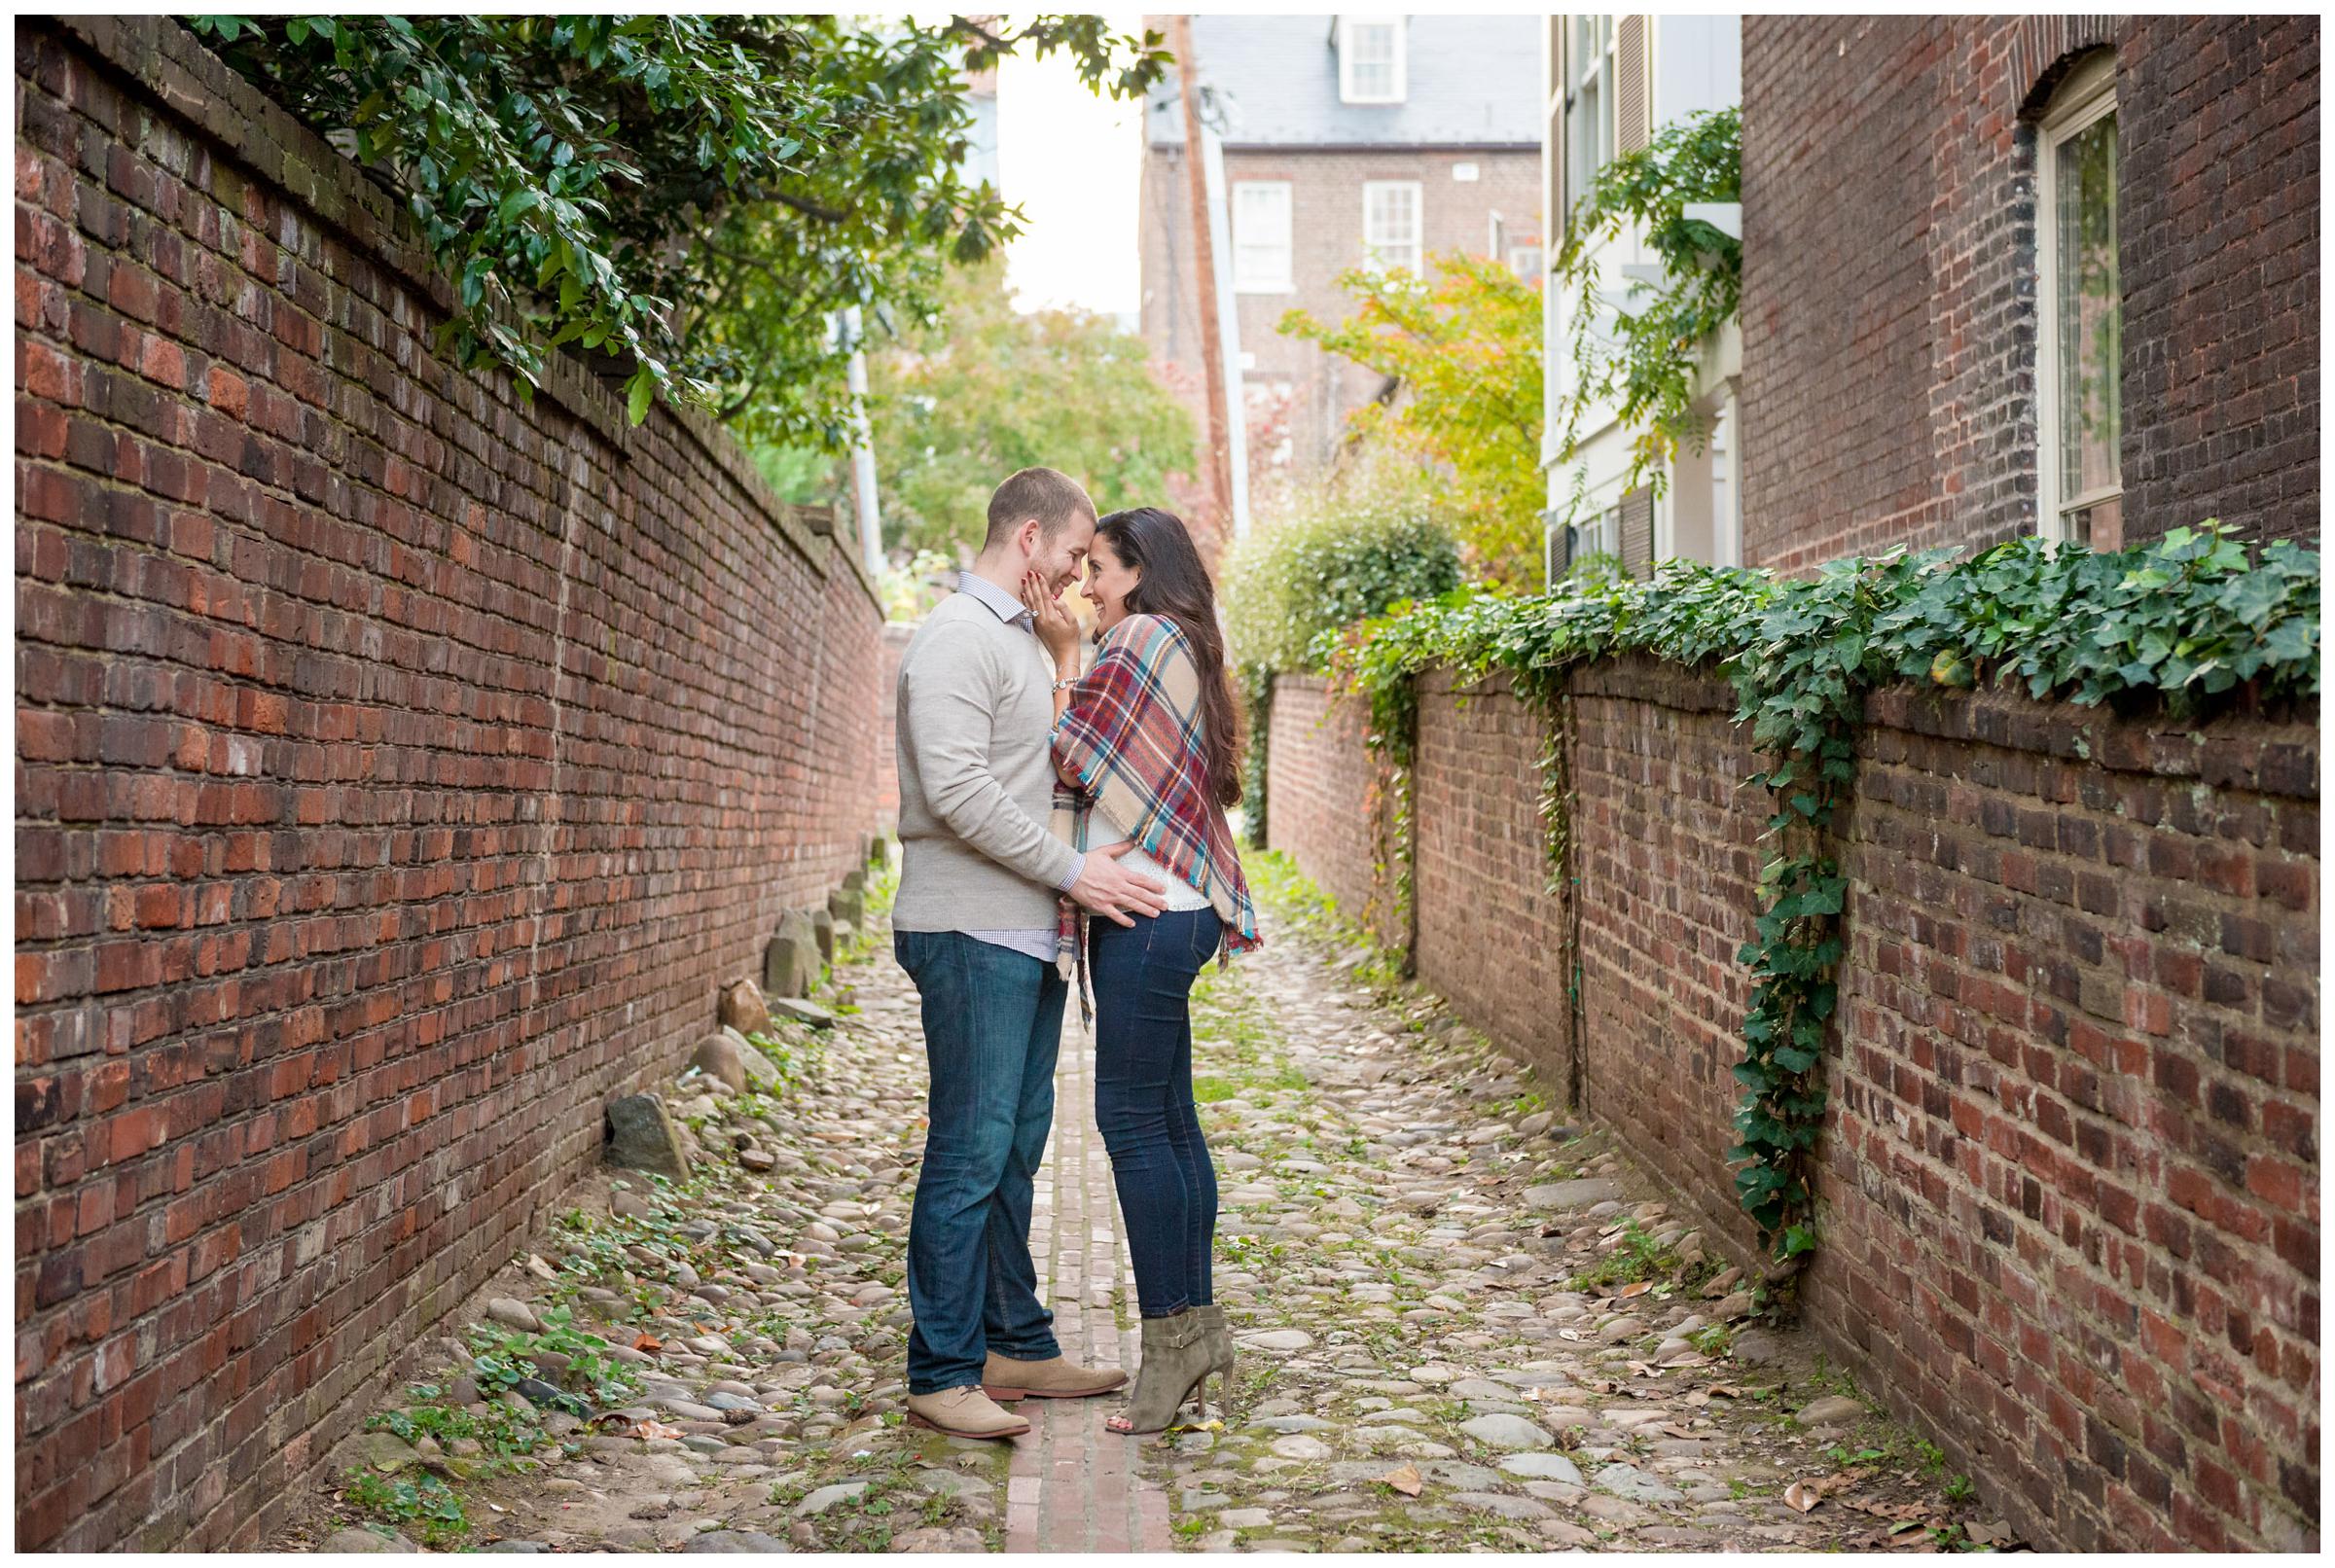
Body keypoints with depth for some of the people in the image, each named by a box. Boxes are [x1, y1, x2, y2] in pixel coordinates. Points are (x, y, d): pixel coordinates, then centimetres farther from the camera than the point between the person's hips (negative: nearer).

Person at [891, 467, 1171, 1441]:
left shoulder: (1021, 640, 21)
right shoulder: (957, 638, -11)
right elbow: (958, 790, -21)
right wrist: (1072, 870, -18)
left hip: (1026, 935, 10)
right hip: (969, 933, -10)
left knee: (1016, 1148, 13)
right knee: (971, 1151, -8)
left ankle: (1015, 1345, 22)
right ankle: (942, 1374, -2)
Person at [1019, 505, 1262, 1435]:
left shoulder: (1140, 639, -9)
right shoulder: (1182, 649, 20)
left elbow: (1074, 764, -7)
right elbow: (1110, 771, 14)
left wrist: (1063, 655, 0)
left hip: (1144, 910, -10)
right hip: (1167, 910, 10)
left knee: (1132, 1122, -8)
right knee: (1169, 1121, 11)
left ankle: (1171, 1339, -4)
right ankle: (1197, 1325, 17)